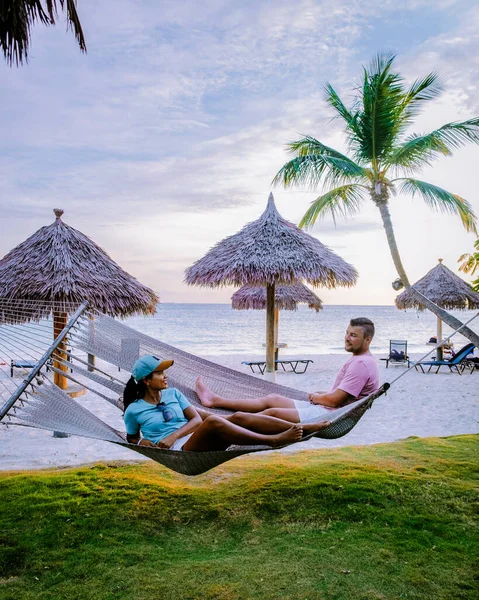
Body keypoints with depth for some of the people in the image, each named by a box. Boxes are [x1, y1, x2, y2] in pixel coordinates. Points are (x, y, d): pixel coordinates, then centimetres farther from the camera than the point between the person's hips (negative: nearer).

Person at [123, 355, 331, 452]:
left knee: (238, 417, -21)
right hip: (178, 451, -5)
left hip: (198, 440, 5)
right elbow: (131, 438, 20)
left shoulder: (172, 393, 15)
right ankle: (273, 441, -35)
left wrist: (173, 435, -9)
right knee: (212, 421, -34)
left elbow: (196, 419, 8)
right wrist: (143, 442, -4)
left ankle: (305, 428, -27)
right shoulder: (133, 410, 6)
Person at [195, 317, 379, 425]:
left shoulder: (361, 364, -18)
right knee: (272, 399, 10)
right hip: (324, 408, 10)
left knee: (272, 412, -16)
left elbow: (334, 400, -21)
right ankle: (216, 401, 16)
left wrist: (315, 397, -1)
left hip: (331, 414, -10)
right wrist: (319, 395, 3)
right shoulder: (358, 361, 16)